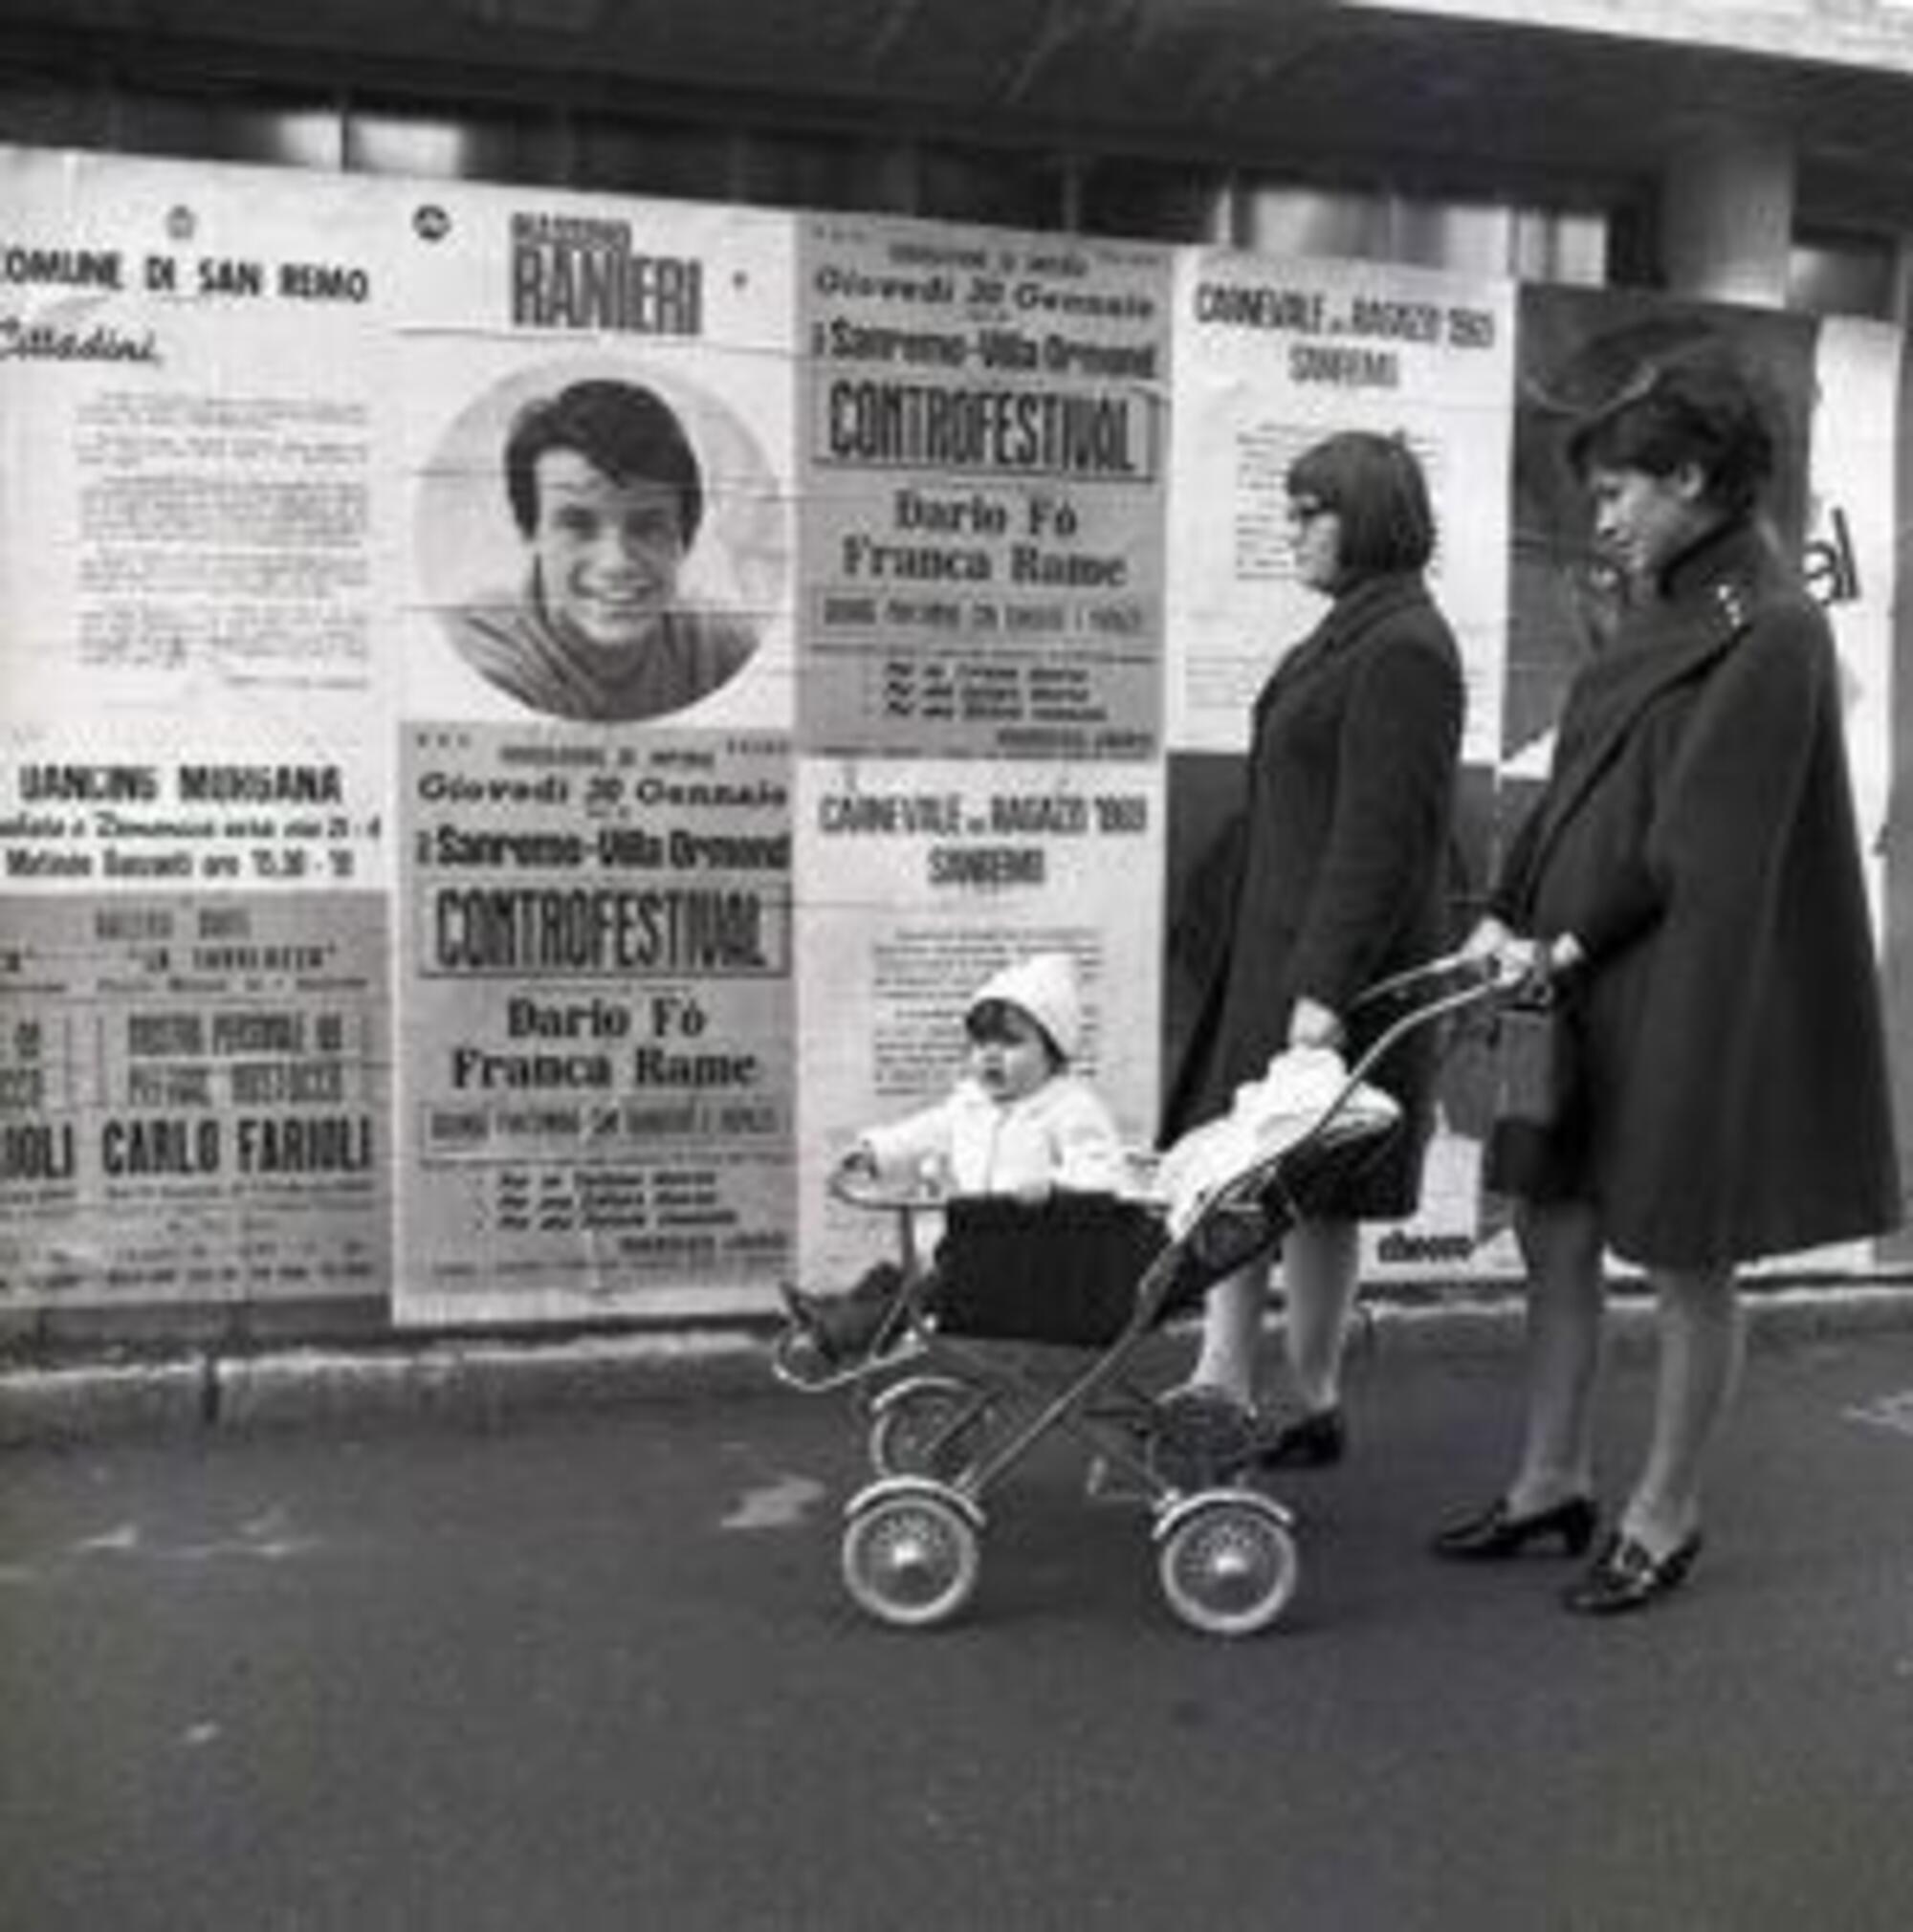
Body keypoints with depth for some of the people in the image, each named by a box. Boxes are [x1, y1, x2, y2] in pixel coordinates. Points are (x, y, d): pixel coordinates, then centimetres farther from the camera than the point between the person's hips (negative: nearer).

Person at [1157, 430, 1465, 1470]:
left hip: (1335, 957, -9)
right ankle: (1225, 1385, 14)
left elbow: (1382, 831, -20)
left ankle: (1313, 1406, 6)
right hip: (1275, 947, 9)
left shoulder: (1402, 650, -14)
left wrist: (1327, 985, -24)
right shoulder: (1351, 635, 17)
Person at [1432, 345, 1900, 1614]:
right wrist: (1509, 918, 1)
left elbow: (1699, 850, -18)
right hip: (1591, 987, 8)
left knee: (1686, 1267, 6)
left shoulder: (1770, 634, -14)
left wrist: (1565, 945, -14)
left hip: (1693, 997, -8)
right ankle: (1553, 1486, 28)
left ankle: (1664, 1520, 22)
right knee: (1555, 1232, 13)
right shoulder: (1660, 616, 11)